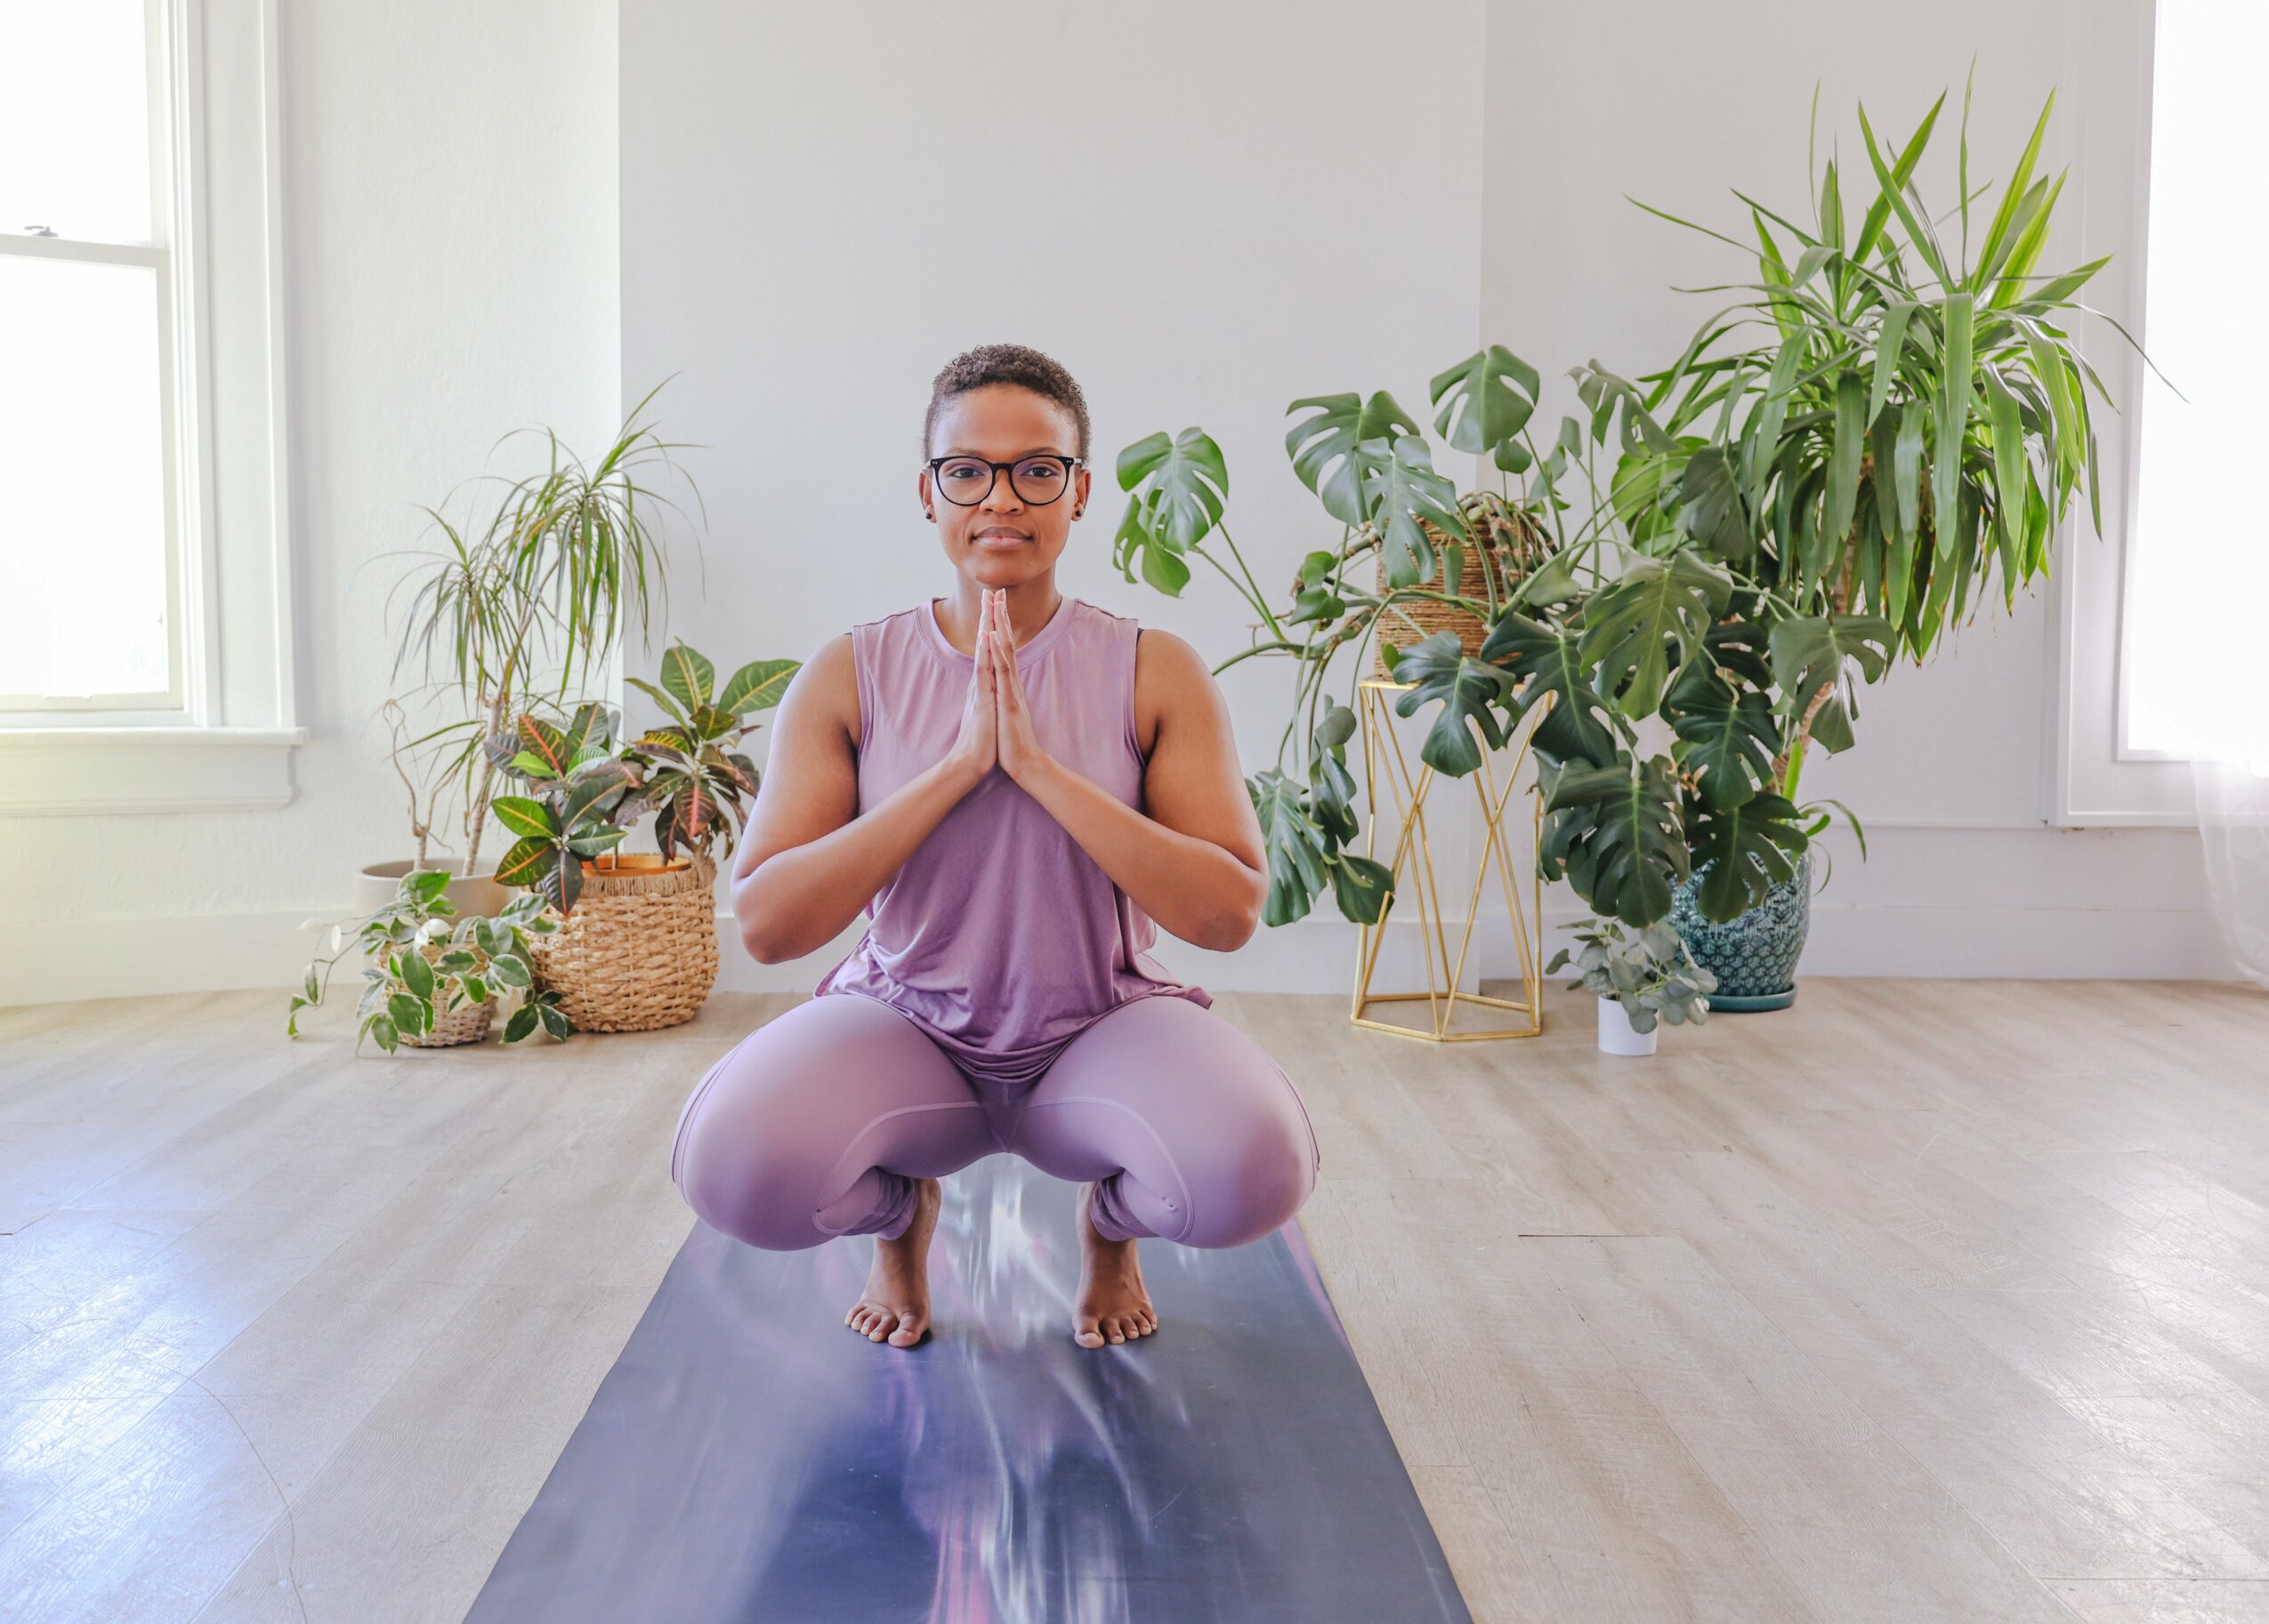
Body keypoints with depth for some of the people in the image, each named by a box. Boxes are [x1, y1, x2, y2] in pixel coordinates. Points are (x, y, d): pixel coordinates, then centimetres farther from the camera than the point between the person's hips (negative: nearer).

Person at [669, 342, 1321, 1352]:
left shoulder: (1154, 674, -6)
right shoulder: (850, 678, -6)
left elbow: (1230, 913, -17)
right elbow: (763, 923, -16)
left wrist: (1038, 765, -24)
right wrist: (956, 766, -23)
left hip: (1104, 1032, 0)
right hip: (906, 1029, 1)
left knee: (1255, 1168, -32)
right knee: (732, 1165, -31)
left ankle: (1110, 1227, 9)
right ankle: (902, 1213, 10)